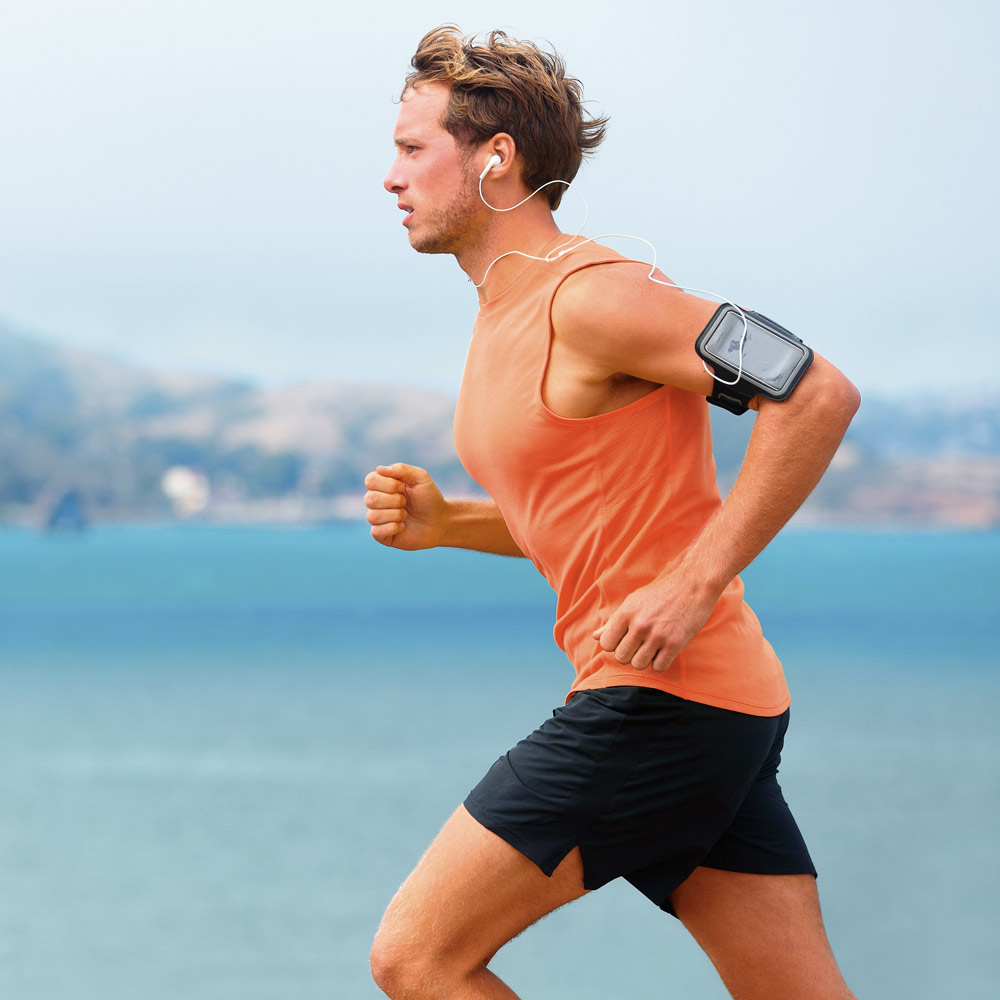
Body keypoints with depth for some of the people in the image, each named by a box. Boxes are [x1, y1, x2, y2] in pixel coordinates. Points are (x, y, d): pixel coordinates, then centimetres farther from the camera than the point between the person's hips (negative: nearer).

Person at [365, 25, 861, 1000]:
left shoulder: (590, 295, -13)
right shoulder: (503, 321, 18)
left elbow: (818, 393, -20)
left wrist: (694, 585, -22)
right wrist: (441, 522, 10)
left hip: (662, 700, -10)